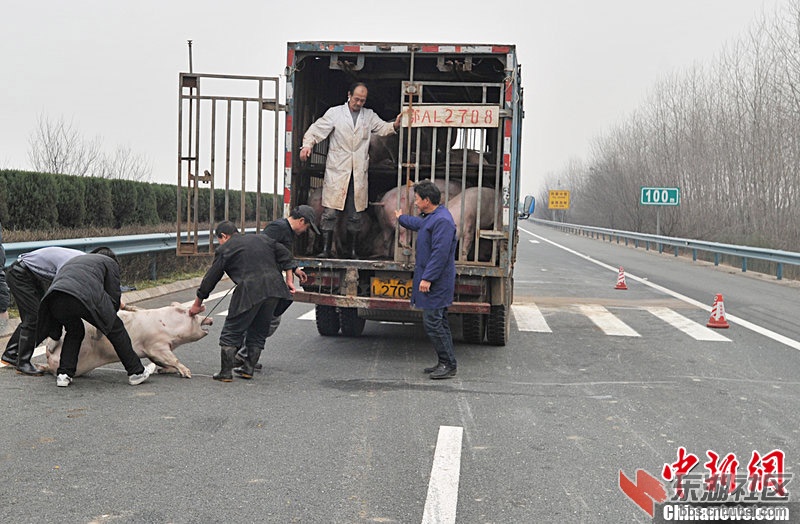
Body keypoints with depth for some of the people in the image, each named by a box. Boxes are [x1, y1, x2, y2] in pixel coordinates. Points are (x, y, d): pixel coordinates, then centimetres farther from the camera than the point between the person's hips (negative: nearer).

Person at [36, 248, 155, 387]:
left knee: (74, 331, 32)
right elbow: (114, 296, 21)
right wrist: (104, 323, 36)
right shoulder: (110, 262, 28)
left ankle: (64, 374, 21)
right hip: (85, 296, -5)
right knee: (115, 328, 14)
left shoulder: (73, 260, 43)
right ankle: (136, 372, 20)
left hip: (54, 299, 5)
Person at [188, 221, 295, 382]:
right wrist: (288, 279, 17)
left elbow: (211, 278, 12)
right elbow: (284, 254, 17)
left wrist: (197, 304, 20)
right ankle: (248, 369, 19)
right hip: (274, 287, 5)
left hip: (250, 291, -5)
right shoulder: (261, 239, 25)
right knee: (258, 331, 18)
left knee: (231, 332, 7)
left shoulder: (225, 249, 11)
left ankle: (226, 372, 6)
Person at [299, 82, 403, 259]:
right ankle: (326, 249, 0)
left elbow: (383, 128, 6)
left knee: (355, 215, 6)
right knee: (330, 212, -6)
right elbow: (317, 129, 0)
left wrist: (394, 125, -16)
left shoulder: (369, 115, 15)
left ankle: (351, 250, 16)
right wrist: (307, 144, -18)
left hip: (358, 173, 3)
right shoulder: (335, 113, 5)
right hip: (337, 171, -3)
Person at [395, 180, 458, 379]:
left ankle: (449, 365, -3)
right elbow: (419, 223, 40)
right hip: (434, 281, 11)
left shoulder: (442, 221, -19)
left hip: (436, 282, -11)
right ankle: (445, 362, 20)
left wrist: (427, 277, -26)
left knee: (432, 322, -9)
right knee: (439, 322, 13)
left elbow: (440, 253, -26)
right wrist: (401, 218, 58)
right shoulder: (430, 217, 15)